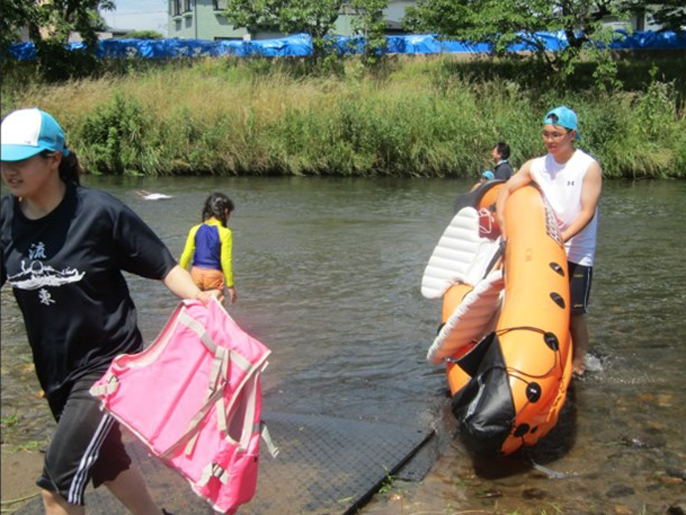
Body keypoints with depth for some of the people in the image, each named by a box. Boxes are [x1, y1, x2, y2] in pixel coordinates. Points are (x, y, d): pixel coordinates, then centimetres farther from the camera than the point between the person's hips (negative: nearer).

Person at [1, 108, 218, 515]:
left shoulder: (100, 212, -18)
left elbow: (162, 265, -13)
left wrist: (200, 300, -28)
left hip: (108, 363, -6)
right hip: (55, 371, 6)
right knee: (104, 461, 23)